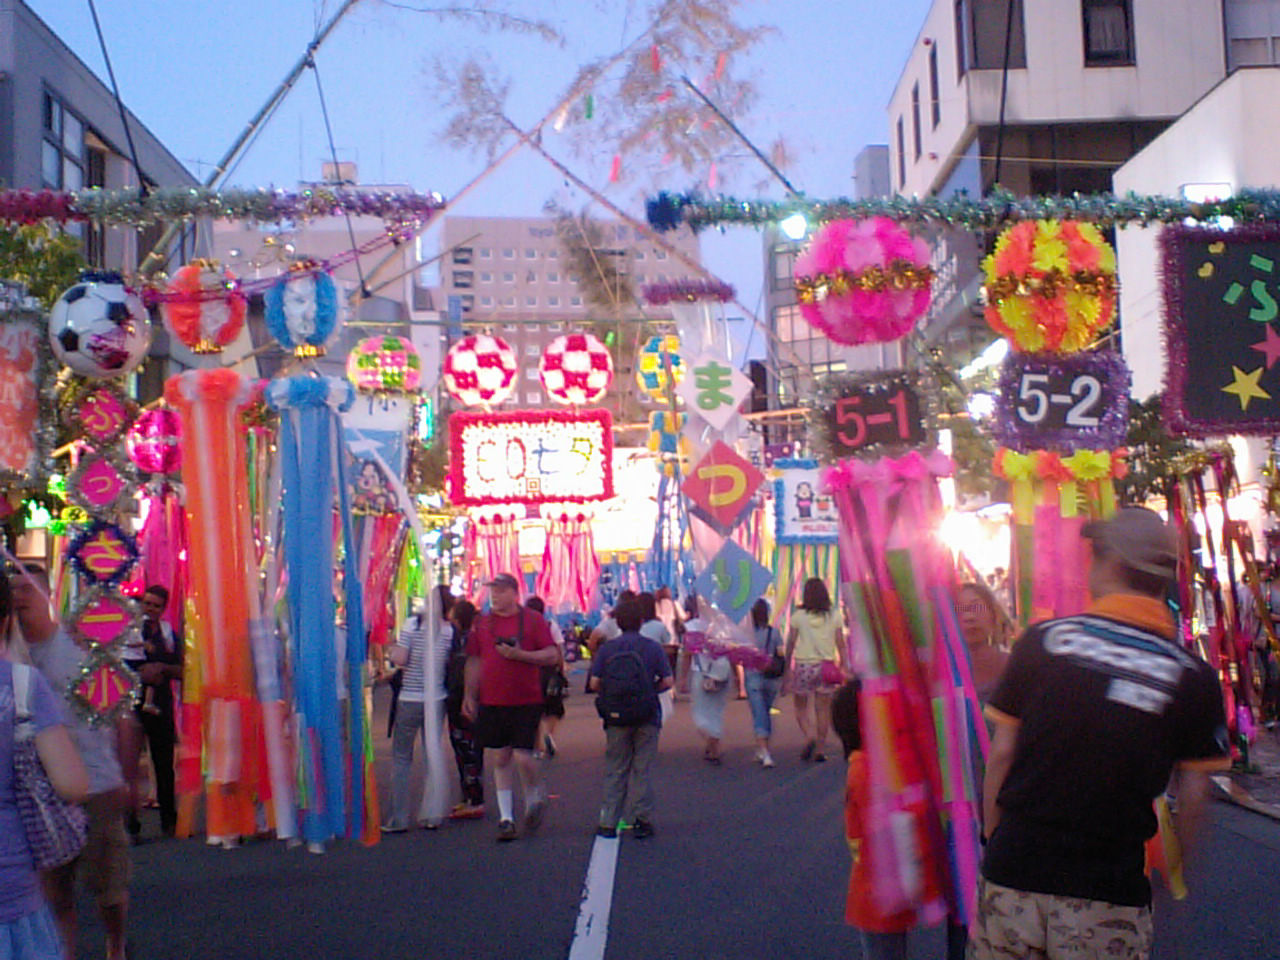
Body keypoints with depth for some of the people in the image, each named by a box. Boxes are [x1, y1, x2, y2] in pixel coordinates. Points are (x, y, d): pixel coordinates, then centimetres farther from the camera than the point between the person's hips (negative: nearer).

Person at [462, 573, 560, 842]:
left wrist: (519, 654, -16)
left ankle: (535, 800, 22)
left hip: (527, 701, -4)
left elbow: (552, 656, -6)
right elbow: (474, 661, 13)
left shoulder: (532, 621, -2)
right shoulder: (482, 623, 9)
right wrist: (469, 695, 7)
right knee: (500, 759, 6)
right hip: (491, 702, 4)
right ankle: (506, 817, 13)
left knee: (522, 757, -8)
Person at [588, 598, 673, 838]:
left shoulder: (607, 648, 0)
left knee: (614, 770, 9)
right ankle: (641, 820, 7)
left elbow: (594, 683, -5)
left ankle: (608, 822, 8)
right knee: (642, 769, 7)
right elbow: (667, 681, -5)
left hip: (616, 718, 1)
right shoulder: (652, 647, -2)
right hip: (647, 718, -1)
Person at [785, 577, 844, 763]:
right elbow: (840, 644, 3)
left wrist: (787, 665, 10)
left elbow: (790, 644, 0)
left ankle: (809, 735, -13)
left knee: (800, 707, 11)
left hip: (804, 665, -2)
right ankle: (820, 748, 6)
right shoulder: (833, 617, 3)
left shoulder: (799, 616, -3)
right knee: (823, 709, 7)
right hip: (826, 665, 2)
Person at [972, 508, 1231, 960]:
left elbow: (1001, 754, 2)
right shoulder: (1193, 676, -3)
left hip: (1015, 867, 1)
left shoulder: (1042, 640, -2)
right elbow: (1192, 795, 0)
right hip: (1110, 889, 0)